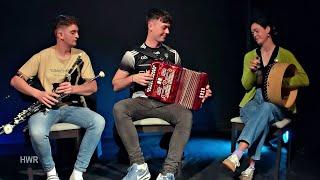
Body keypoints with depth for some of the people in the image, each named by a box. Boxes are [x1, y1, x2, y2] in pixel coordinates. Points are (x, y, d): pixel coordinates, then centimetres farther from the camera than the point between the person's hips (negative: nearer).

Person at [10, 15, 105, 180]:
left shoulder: (81, 55, 6)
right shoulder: (43, 56, -1)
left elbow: (93, 87, 2)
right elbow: (15, 80, -3)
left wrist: (73, 89, -18)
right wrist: (38, 94, -19)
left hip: (71, 106, 3)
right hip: (46, 107, -2)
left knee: (99, 121, -27)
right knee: (37, 133, -36)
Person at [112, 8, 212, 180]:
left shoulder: (172, 54, 13)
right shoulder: (133, 55, 5)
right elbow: (115, 85, 7)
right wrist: (133, 78, -11)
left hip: (166, 103, 2)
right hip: (141, 102, -1)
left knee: (186, 115, -31)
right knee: (119, 108, -34)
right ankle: (139, 166, -29)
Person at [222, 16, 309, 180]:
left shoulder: (285, 55, 5)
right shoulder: (250, 56, 13)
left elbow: (304, 80, -3)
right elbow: (246, 85, 8)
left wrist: (280, 83, -19)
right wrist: (251, 71, -13)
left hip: (276, 103, -1)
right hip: (253, 101, 2)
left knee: (265, 109, -39)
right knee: (262, 121, -36)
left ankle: (237, 155, -50)